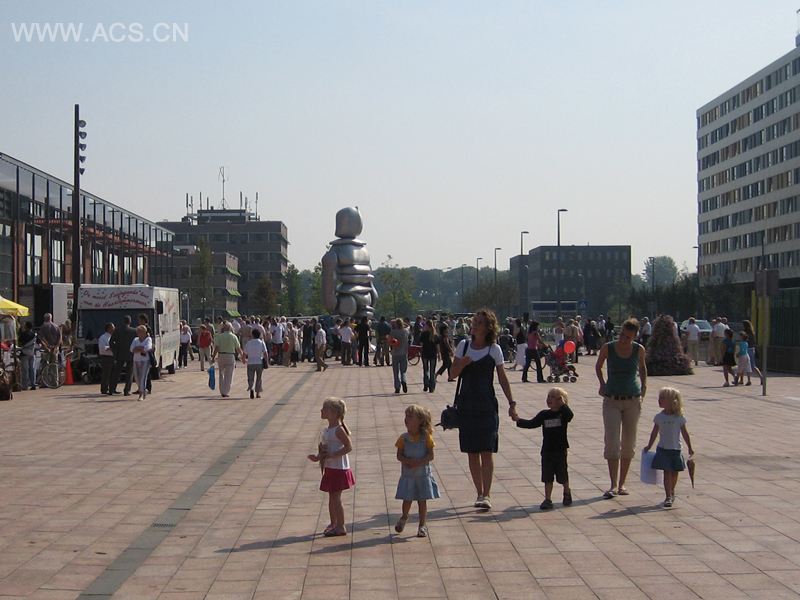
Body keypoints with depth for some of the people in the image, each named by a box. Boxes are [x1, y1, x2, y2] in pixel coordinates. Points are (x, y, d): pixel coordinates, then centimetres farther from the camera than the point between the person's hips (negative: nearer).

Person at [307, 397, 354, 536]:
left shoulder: (339, 430, -17)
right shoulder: (326, 430, 10)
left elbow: (348, 447, -22)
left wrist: (331, 455, -24)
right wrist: (318, 457, 0)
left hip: (339, 469, -9)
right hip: (330, 468, 9)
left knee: (336, 498, -3)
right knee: (332, 497, 16)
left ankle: (340, 527, 5)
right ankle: (333, 523, 28)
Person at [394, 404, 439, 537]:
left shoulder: (426, 437, -6)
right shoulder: (403, 438, -2)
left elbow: (430, 455, -8)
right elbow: (399, 455, -2)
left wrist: (419, 462, -21)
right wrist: (407, 461, -21)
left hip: (423, 474, -1)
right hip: (407, 475, 1)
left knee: (422, 500, 3)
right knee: (407, 499, 5)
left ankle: (422, 525, 15)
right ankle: (404, 517, 35)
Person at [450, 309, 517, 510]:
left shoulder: (494, 350, -1)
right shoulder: (463, 346, 6)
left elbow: (502, 378, 4)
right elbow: (454, 373, 6)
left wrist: (512, 403, -1)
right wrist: (463, 363, -15)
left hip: (487, 405, -3)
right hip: (466, 405, 3)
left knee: (486, 451, -8)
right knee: (472, 452, 6)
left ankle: (486, 495, -8)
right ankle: (480, 493, 15)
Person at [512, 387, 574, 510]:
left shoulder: (563, 413, -4)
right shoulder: (544, 415, 6)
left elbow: (570, 416, -26)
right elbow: (532, 423, 7)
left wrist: (562, 404, -26)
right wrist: (518, 420, -2)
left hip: (560, 450, -3)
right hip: (547, 451, 3)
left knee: (562, 475, 10)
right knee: (547, 477, 2)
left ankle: (567, 493, 35)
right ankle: (548, 499, 7)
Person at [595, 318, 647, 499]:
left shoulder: (639, 349, -4)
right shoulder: (608, 348, -8)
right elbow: (598, 366, 11)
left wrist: (644, 384, 7)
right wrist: (602, 383, 1)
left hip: (633, 401, 2)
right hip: (611, 401, -2)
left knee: (629, 444, 6)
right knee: (612, 442, -11)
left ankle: (622, 483, 17)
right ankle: (613, 485, -9)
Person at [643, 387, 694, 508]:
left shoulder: (679, 418, -6)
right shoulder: (659, 417, -2)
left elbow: (685, 434, 2)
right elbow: (654, 433, 9)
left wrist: (690, 448, 6)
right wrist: (649, 446, 13)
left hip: (676, 450, 0)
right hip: (663, 449, 0)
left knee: (674, 472, 9)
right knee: (667, 472, -7)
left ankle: (672, 492, 32)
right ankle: (668, 497, -8)